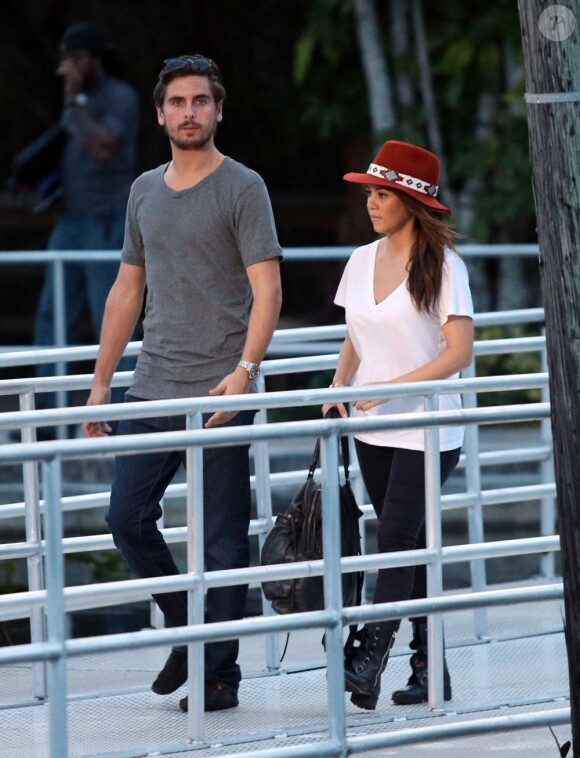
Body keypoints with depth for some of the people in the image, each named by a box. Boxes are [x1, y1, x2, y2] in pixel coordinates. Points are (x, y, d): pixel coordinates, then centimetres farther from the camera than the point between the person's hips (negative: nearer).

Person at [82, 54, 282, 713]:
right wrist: (101, 381, 17)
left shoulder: (241, 188, -3)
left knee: (221, 541, -2)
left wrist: (244, 371, -24)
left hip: (218, 393, -6)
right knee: (127, 519, 2)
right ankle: (186, 629, 21)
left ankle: (219, 672, 6)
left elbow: (267, 290, -10)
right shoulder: (144, 191, 15)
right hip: (152, 387, 6)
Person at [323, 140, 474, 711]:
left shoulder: (442, 266, -9)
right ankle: (428, 666, 14)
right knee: (409, 545, 9)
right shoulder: (362, 261, 9)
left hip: (427, 431, -6)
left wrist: (393, 386, -21)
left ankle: (370, 657, -18)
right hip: (374, 430, 6)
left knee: (395, 537, -14)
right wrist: (339, 388, 0)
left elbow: (459, 352, -14)